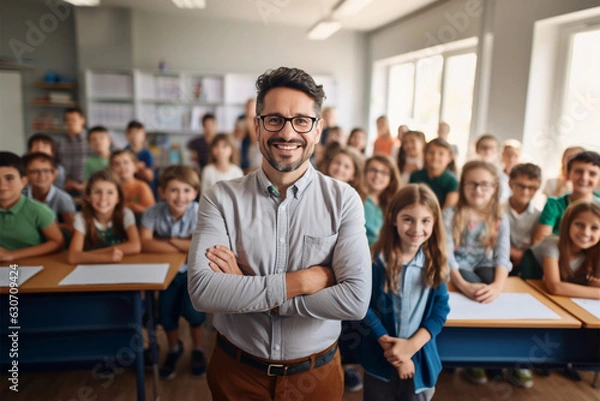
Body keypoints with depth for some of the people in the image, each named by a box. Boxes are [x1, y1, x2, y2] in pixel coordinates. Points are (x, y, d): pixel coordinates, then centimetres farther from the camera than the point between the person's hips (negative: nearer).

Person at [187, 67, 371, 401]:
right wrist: (305, 280, -23)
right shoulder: (221, 198, -12)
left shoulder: (343, 200, -13)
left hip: (316, 373, 0)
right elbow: (201, 290, -23)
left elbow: (355, 301, -22)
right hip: (236, 372, 1)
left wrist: (243, 287, -21)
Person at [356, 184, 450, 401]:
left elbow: (440, 309, -4)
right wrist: (393, 350, -14)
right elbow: (364, 307, -14)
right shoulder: (376, 260, -16)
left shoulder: (434, 262, -5)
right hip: (380, 359, -2)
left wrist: (411, 345, -15)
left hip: (421, 359, 2)